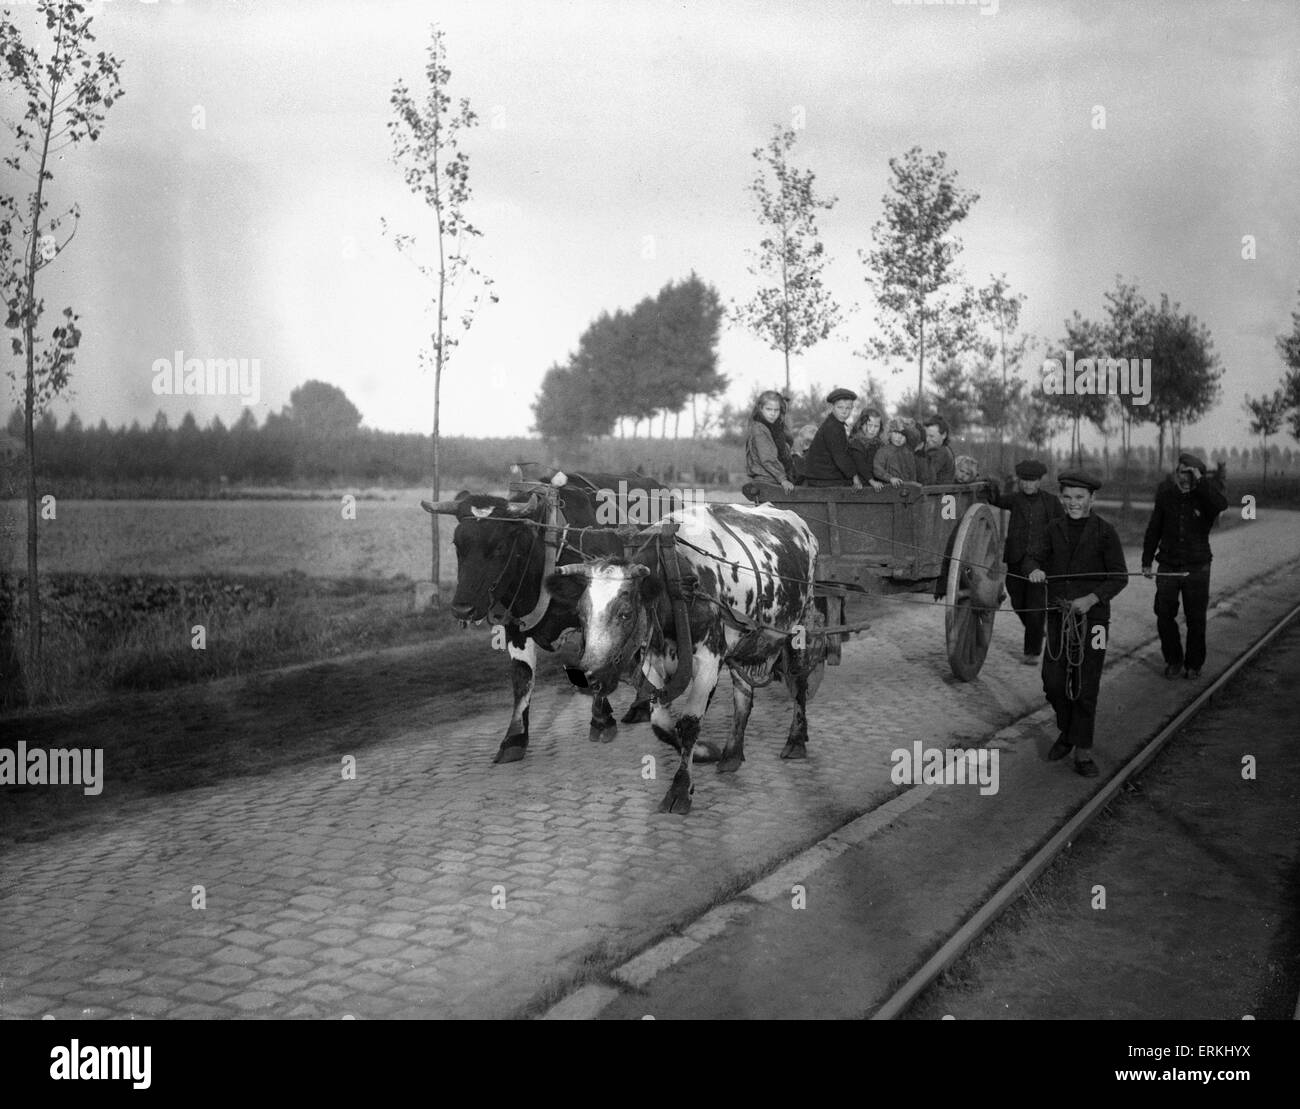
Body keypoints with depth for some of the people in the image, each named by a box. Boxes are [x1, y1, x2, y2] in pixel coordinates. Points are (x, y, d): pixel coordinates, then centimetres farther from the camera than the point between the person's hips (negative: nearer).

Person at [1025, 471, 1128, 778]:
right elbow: (1032, 556, 11)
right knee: (1054, 682, 3)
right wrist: (1035, 569, -13)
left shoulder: (1105, 531, -6)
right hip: (1058, 617, 3)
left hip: (1092, 617, -3)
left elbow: (1119, 576, -6)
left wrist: (1092, 599, -20)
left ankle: (1083, 752, 9)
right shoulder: (1054, 529, 5)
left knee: (1086, 686, -1)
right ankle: (1067, 731, 28)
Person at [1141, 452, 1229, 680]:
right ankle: (1173, 661, 21)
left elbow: (1221, 504, -32)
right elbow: (1153, 529, 8)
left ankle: (1194, 665, 21)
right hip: (1168, 566, 2)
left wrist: (1200, 481, -29)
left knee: (1196, 620, 5)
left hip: (1197, 568, -2)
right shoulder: (1166, 493, 0)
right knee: (1164, 617, 3)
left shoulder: (1207, 492, -6)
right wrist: (1147, 561, 7)